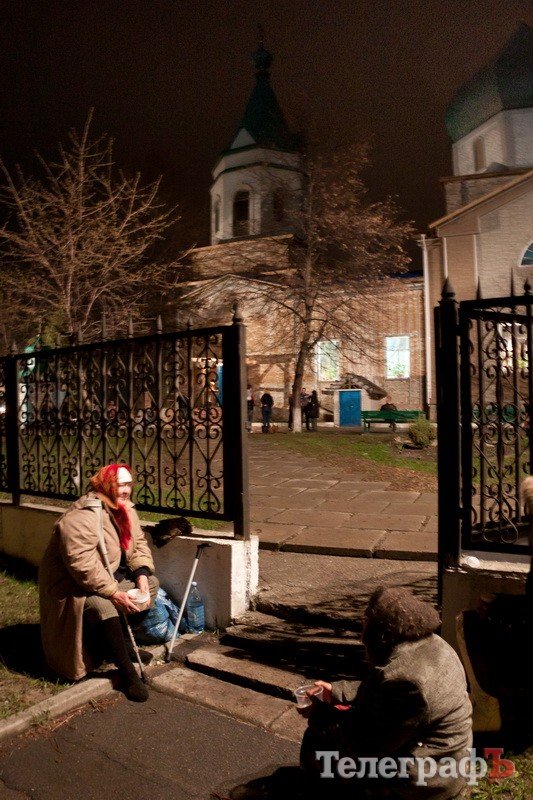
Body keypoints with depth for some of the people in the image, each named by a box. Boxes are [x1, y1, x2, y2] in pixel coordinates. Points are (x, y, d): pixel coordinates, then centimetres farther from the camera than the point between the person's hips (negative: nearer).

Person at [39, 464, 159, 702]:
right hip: (74, 586, -9)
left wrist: (142, 574, -15)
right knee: (101, 606, -36)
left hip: (111, 577, 9)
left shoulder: (125, 510, 1)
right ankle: (126, 670, -21)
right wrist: (114, 593, -33)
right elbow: (82, 566, -34)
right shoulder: (81, 517, -28)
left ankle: (121, 641, 4)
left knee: (151, 582, -1)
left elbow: (139, 544, 2)